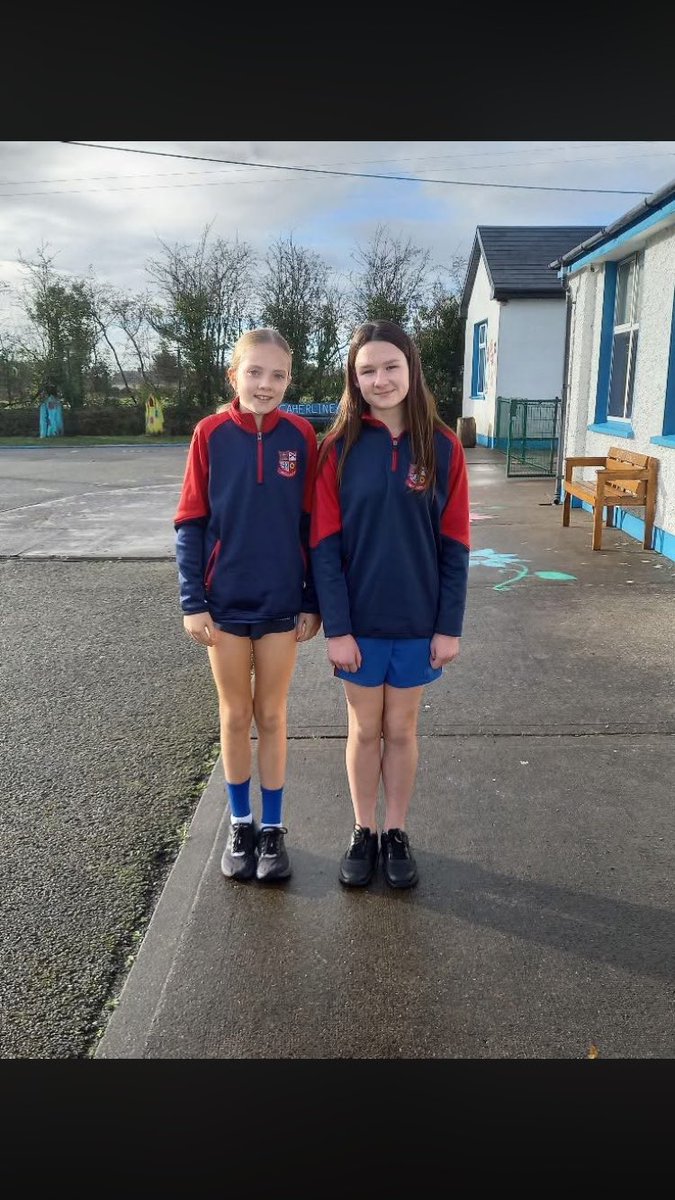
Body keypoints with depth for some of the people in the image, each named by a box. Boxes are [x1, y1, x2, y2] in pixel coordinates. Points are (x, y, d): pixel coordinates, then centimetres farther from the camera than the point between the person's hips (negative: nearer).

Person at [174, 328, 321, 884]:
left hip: (282, 604, 0)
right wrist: (192, 602, -7)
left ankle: (272, 828, 27)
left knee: (272, 716, 12)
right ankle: (241, 824, 30)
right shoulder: (211, 433, -5)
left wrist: (313, 602, -1)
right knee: (236, 716, 13)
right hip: (225, 604, 0)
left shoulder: (301, 436, -4)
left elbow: (312, 524, 0)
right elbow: (191, 523, -3)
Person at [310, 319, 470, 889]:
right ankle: (364, 832, 32)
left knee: (402, 730, 14)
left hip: (418, 621, 1)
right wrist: (336, 627, -11)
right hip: (358, 621, 0)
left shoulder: (442, 445, -4)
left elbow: (454, 544, -2)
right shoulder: (340, 446, -6)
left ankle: (397, 833, 32)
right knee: (364, 730, 13)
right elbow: (325, 544, -7)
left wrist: (450, 625, -4)